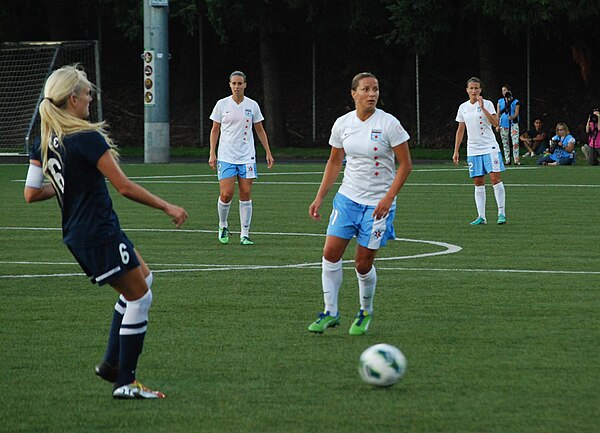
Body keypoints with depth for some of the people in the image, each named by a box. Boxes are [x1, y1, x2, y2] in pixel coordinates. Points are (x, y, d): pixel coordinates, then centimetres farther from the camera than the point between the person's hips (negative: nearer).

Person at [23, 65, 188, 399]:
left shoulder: (44, 142, 4)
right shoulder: (88, 138, -20)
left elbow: (31, 193, 6)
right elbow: (124, 186, -20)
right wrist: (167, 207, -10)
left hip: (74, 234, 9)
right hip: (101, 236, -9)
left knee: (143, 279, 23)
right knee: (140, 297, 3)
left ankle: (112, 363, 22)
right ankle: (125, 383, 7)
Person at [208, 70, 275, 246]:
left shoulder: (252, 105, 4)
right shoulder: (222, 104, 0)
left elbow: (260, 130, 12)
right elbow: (215, 130, 5)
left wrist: (268, 153, 8)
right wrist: (212, 154, -2)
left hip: (246, 157, 1)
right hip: (226, 157, -1)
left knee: (246, 194, -3)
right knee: (226, 194, -10)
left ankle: (245, 234, 3)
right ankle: (223, 226, 16)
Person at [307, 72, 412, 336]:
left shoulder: (388, 123, -11)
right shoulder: (342, 124, 2)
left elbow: (405, 164, -8)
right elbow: (334, 163, 14)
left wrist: (388, 198, -16)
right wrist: (319, 198, 9)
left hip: (378, 202, -4)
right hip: (348, 197, 4)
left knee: (363, 263, -2)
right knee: (331, 252, -8)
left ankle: (366, 312, 21)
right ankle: (330, 313, 2)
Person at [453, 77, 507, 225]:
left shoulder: (487, 104, -2)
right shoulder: (463, 107, 10)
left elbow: (495, 123, -14)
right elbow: (460, 130, 15)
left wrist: (483, 108, -19)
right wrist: (456, 151, 12)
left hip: (490, 147, -4)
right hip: (473, 150, 4)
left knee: (495, 178, -11)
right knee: (478, 183, 2)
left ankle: (501, 213, -6)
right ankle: (481, 217, 4)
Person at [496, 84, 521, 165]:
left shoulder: (515, 102, 3)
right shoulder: (500, 101, 11)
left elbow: (516, 112, -3)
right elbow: (498, 114, 9)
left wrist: (513, 117, -25)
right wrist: (497, 125, 2)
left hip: (513, 123, -3)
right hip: (503, 124, 3)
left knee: (515, 142, -13)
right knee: (505, 143, 5)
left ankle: (516, 159, -14)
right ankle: (507, 160, 9)